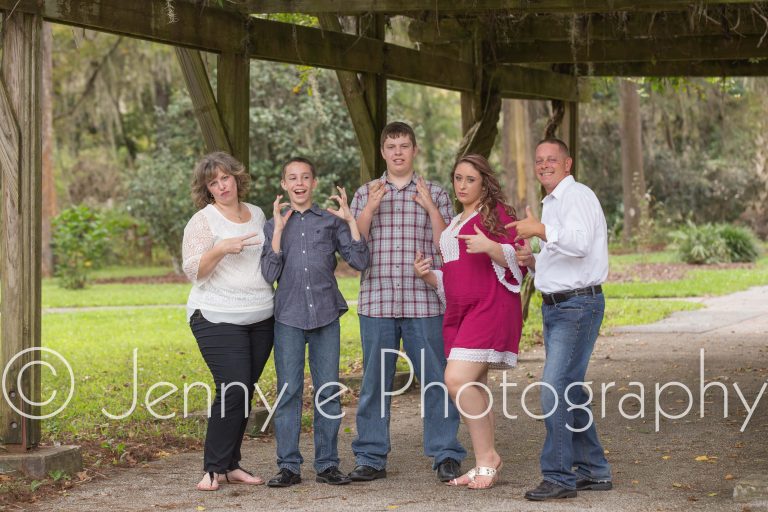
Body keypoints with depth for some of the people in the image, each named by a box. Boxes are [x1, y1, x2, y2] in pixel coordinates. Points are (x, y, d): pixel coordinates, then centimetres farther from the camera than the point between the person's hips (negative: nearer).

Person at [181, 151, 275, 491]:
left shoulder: (256, 214, 13)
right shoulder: (203, 221, -4)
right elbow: (193, 271, -13)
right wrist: (220, 249, -27)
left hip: (260, 319, 6)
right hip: (218, 319, -6)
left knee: (245, 392, 5)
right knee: (233, 390, -14)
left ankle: (230, 465, 14)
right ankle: (214, 469, -4)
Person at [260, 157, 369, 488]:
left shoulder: (331, 221, 9)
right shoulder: (274, 225, 10)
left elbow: (359, 262, 1)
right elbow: (269, 275, -1)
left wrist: (350, 221, -6)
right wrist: (279, 231, -7)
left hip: (326, 314, 0)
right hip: (289, 316, 0)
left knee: (328, 391, 2)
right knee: (288, 391, -3)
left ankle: (327, 464, 8)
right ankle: (289, 466, 2)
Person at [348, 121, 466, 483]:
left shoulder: (435, 195, 10)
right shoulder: (365, 194, 13)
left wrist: (431, 208, -8)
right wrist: (370, 209, -7)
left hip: (424, 301, -1)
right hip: (376, 301, 1)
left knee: (435, 379, -1)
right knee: (375, 381, 4)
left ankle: (446, 456, 5)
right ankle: (371, 458, 10)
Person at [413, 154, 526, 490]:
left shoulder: (497, 212, 0)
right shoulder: (453, 225, 24)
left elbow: (516, 260, -8)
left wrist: (489, 246, -25)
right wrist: (428, 275, 8)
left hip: (490, 307, -8)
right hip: (459, 310, 8)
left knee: (458, 379, -20)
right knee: (473, 388, 5)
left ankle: (487, 456, -11)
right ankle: (484, 464, 10)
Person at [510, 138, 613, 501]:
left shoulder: (578, 195, -10)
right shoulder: (551, 203, 21)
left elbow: (579, 242, -28)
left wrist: (540, 229, -23)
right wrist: (533, 262, 8)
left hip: (577, 305, -10)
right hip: (555, 307, 10)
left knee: (555, 391, -14)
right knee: (571, 392, 12)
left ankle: (559, 477, -10)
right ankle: (593, 471, 20)